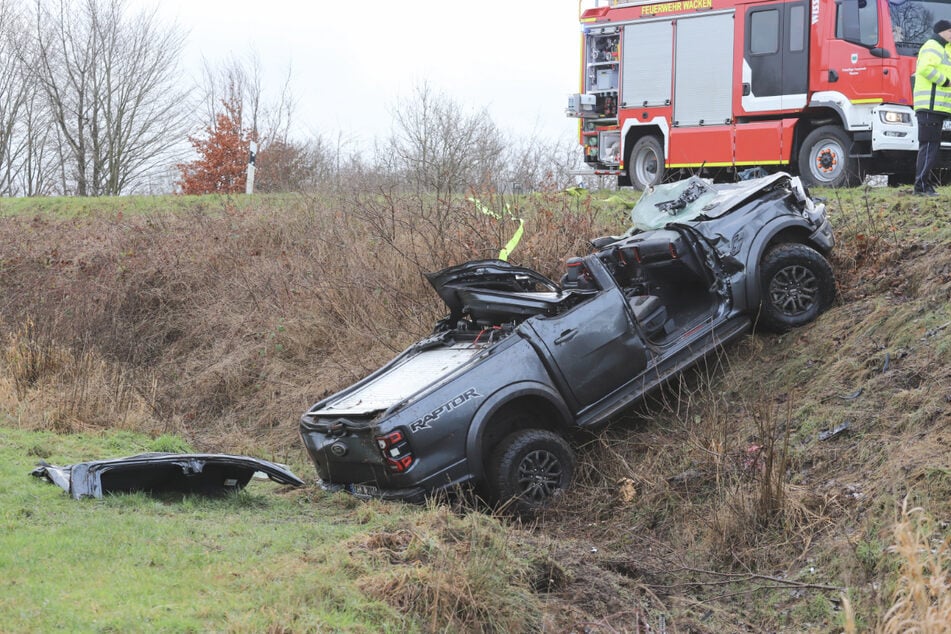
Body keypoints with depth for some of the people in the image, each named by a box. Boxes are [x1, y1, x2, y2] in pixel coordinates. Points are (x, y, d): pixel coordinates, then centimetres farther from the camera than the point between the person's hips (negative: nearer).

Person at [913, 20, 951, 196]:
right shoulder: (932, 47, -8)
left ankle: (924, 184, 13)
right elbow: (925, 68, -24)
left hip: (936, 107, 11)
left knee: (932, 146, 11)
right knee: (929, 145, -12)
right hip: (931, 105, -11)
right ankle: (922, 185, -14)